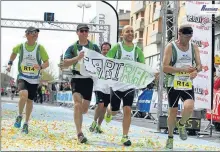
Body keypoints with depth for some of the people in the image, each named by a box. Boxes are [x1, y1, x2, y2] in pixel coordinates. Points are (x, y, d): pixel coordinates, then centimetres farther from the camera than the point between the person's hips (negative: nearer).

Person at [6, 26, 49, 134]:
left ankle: (26, 123, 28)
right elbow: (14, 53, 19)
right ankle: (19, 116, -2)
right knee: (23, 95, -27)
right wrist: (10, 64, 12)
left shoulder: (40, 48, -7)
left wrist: (40, 67, -24)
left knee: (30, 101, 9)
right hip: (22, 77, -1)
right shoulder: (20, 46, -5)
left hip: (34, 79, 1)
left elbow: (47, 63, -4)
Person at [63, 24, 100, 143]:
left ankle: (77, 115, 45)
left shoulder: (94, 47, 6)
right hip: (77, 78, -2)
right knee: (77, 104, -19)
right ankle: (79, 134, -19)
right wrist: (77, 58, -22)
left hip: (89, 79, 2)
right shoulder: (72, 47, 3)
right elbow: (65, 64, -6)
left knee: (84, 108, 8)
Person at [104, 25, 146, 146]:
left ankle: (125, 137, 0)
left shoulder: (137, 50, 2)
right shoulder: (116, 47, -5)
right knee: (115, 111, 11)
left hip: (130, 85, 1)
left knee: (127, 110, -9)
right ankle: (109, 112, 49)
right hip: (116, 84, -1)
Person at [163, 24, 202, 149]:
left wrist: (196, 70, -21)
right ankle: (170, 137, 27)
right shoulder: (171, 47, -6)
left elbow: (199, 65, 3)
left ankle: (181, 125, 10)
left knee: (189, 107, -22)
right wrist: (182, 69, -24)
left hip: (188, 84, 2)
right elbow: (165, 68, -13)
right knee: (173, 111, 5)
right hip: (173, 84, -2)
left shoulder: (194, 47, 6)